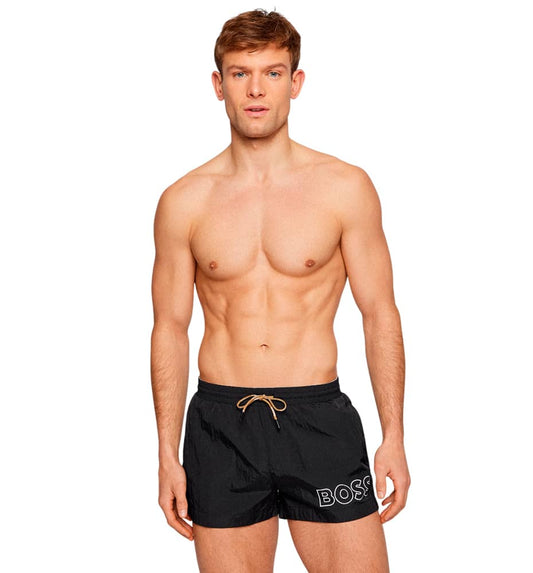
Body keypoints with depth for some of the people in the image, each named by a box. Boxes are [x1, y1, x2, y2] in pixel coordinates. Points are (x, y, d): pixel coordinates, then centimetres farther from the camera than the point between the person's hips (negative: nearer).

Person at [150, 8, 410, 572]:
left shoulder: (345, 187, -1)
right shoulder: (183, 202, 1)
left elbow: (380, 314, 2)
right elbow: (169, 329, 6)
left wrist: (393, 437, -1)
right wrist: (168, 455, 5)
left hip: (320, 417, 0)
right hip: (221, 423, 1)